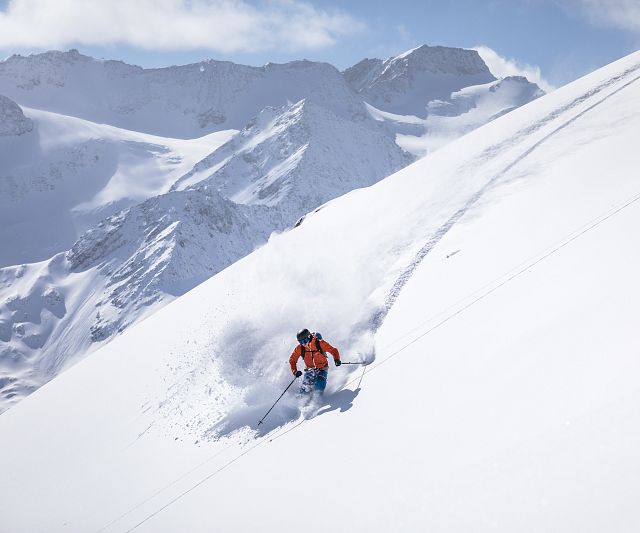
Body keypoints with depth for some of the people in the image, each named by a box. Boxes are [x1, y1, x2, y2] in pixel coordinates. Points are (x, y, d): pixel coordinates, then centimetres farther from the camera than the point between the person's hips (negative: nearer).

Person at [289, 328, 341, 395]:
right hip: (309, 369, 2)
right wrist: (295, 371, -14)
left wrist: (336, 359, -30)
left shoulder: (319, 343, -19)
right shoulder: (300, 348, -11)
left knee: (319, 387, -23)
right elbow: (292, 360, 0)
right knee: (305, 388, -16)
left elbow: (333, 350, -12)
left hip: (322, 369, -2)